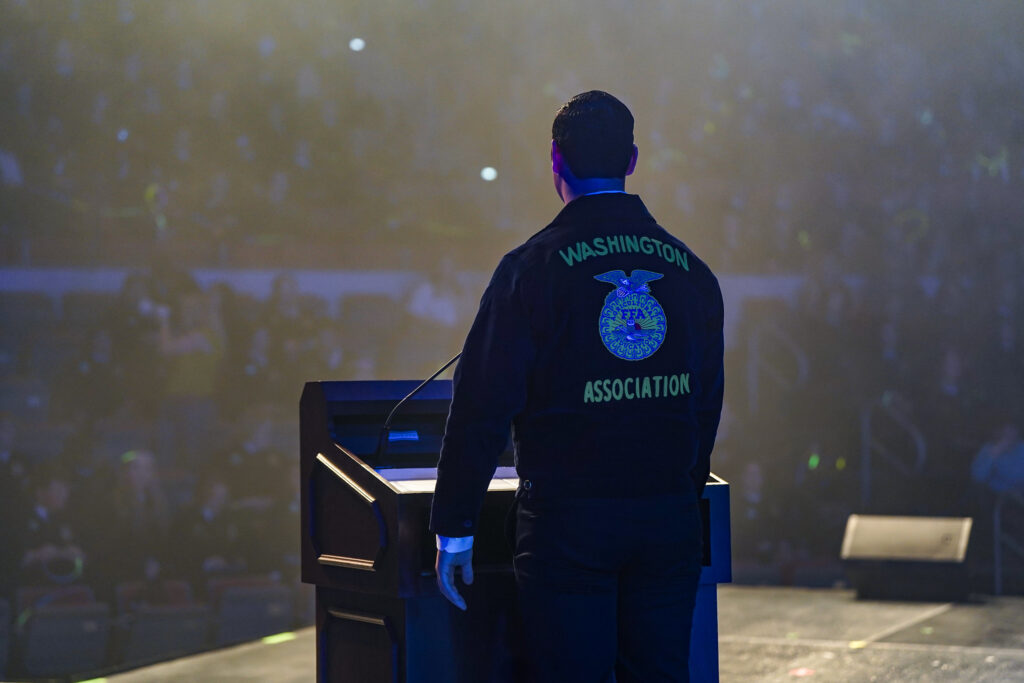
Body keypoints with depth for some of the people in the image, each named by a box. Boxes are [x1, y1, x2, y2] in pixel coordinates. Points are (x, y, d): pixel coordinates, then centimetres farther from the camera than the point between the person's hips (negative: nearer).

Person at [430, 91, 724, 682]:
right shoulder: (689, 269, 7)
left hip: (568, 523, -4)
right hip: (669, 520, 4)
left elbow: (484, 405, -9)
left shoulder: (533, 267, -7)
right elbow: (707, 405, 12)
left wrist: (454, 528, -5)